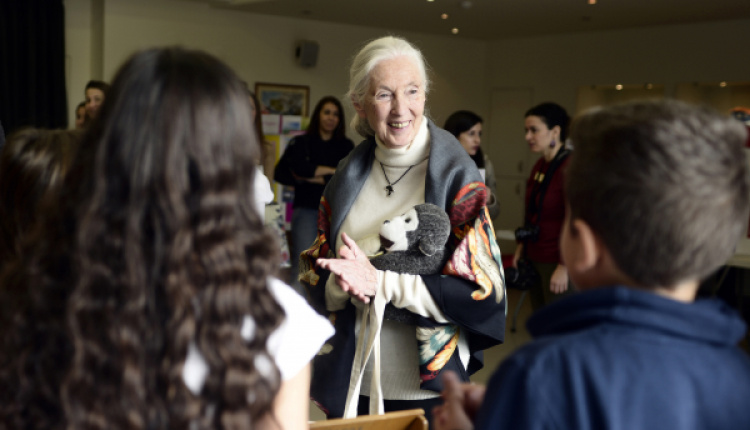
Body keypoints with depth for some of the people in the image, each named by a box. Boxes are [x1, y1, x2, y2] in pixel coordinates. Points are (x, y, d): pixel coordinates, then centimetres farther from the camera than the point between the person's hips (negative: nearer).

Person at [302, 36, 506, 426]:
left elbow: (482, 292, -16)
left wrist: (379, 283, -22)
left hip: (431, 387, -4)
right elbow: (315, 278, 6)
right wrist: (343, 283, -17)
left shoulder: (455, 175, -10)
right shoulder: (347, 178, 3)